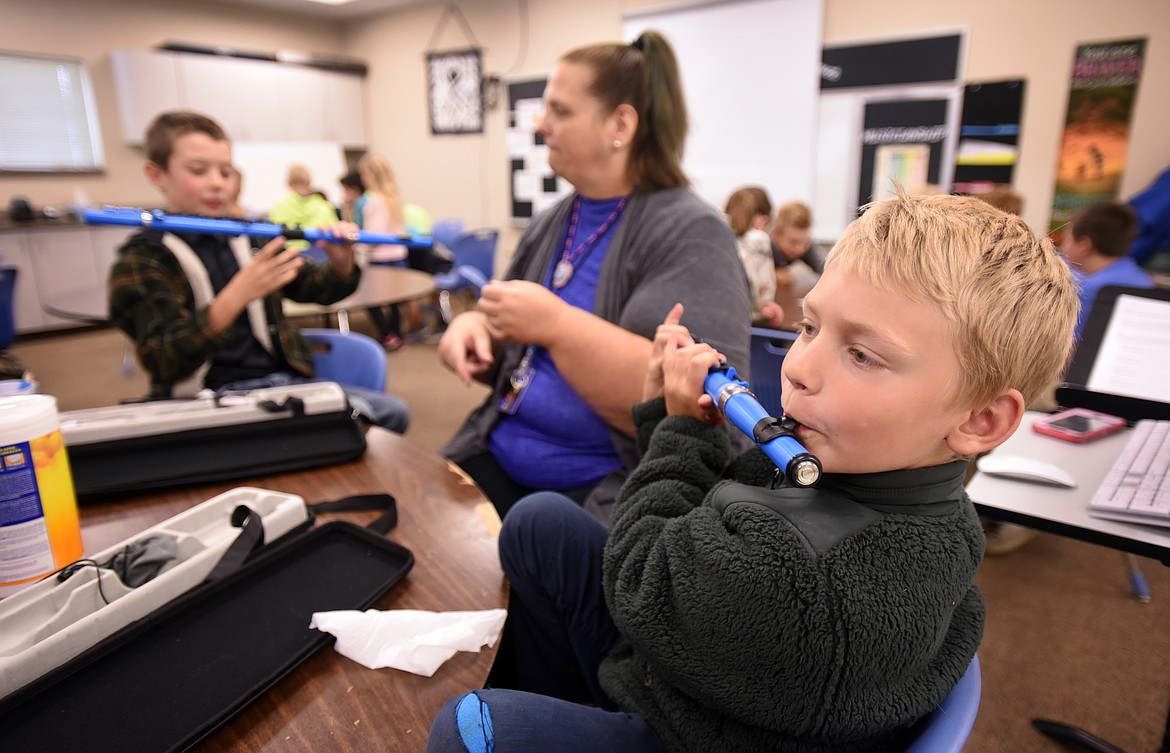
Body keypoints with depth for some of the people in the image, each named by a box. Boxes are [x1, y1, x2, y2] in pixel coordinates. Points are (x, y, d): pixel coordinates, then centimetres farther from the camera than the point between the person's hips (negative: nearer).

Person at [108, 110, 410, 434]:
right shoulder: (140, 260, -1)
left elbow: (315, 288, 16)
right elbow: (163, 361, -14)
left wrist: (341, 264, -8)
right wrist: (235, 297, -29)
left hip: (284, 381, 6)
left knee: (393, 412, -12)